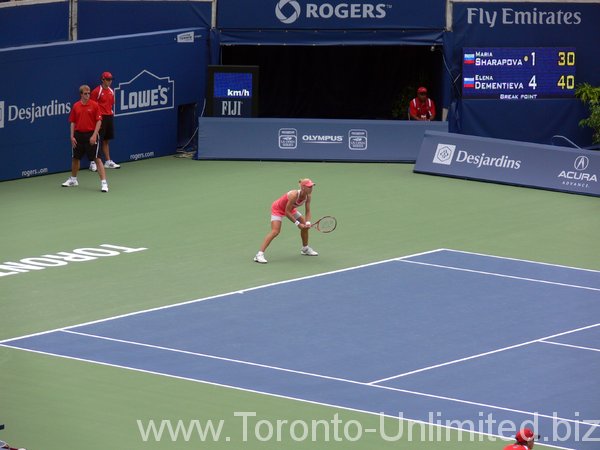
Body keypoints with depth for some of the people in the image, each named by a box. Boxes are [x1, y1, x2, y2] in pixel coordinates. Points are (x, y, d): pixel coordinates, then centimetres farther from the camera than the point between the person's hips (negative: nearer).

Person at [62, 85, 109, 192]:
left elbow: (99, 121, -7)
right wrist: (72, 136, 2)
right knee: (75, 158, 16)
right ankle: (73, 180, 35)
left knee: (97, 158, -8)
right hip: (78, 135, 4)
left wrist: (94, 136, -15)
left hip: (91, 136, -4)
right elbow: (73, 122, 10)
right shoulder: (76, 106, 5)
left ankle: (103, 182, -10)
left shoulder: (94, 105, -5)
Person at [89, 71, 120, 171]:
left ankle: (108, 161, 19)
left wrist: (112, 114, 15)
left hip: (109, 117, 7)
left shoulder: (111, 91, 12)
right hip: (100, 117, -7)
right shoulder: (97, 91, -9)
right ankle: (93, 163, -2)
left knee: (106, 140, 14)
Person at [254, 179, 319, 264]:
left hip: (290, 208, 8)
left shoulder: (307, 196, -16)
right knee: (275, 231, -24)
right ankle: (259, 255, -26)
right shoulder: (294, 195, -38)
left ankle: (305, 249, 33)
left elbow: (307, 211, -6)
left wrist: (307, 223, -23)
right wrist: (297, 223, -26)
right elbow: (287, 212, -31)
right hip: (278, 208, -8)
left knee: (305, 225, 8)